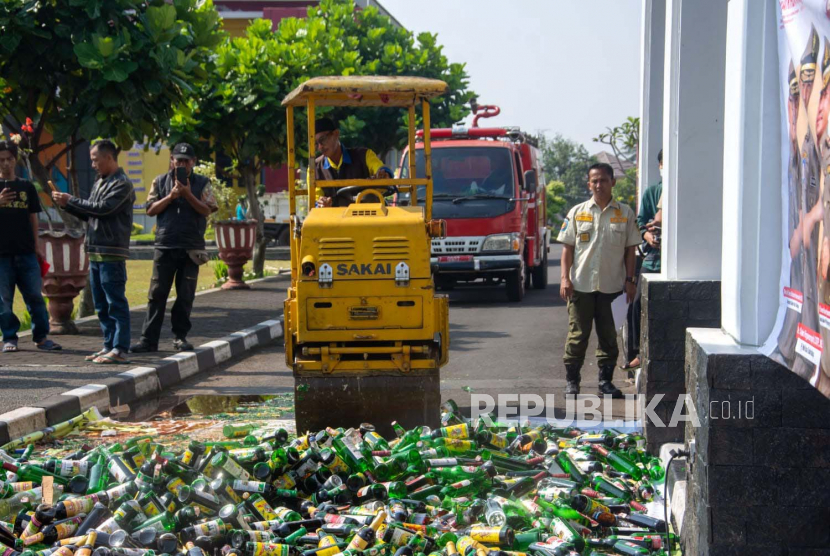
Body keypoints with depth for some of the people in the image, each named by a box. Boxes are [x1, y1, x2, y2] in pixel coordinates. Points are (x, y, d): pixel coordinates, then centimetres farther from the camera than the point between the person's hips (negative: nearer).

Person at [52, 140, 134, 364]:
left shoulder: (122, 184, -8)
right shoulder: (99, 183, 19)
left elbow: (103, 208, -18)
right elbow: (88, 214, 20)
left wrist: (71, 201, -10)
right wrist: (67, 205, 6)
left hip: (112, 253, -9)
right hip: (95, 253, 9)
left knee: (116, 302, -8)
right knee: (101, 304, 11)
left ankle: (120, 350, -8)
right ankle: (109, 346, 18)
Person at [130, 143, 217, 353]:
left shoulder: (202, 183, 7)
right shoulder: (160, 182, 10)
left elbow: (206, 210, -4)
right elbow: (151, 210, 3)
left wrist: (188, 195, -16)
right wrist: (170, 197, -10)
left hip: (191, 248, 0)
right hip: (165, 245, 0)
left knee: (185, 296, 3)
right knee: (157, 293, -1)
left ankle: (180, 337, 13)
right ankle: (149, 339, 0)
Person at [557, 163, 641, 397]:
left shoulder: (625, 213, 4)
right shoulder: (577, 212, 5)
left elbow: (630, 250, 7)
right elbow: (568, 247, 5)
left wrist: (630, 280, 2)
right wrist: (565, 278, -3)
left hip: (612, 285, 0)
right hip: (581, 284, 0)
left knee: (609, 336, 5)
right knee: (577, 334, 2)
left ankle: (606, 381, 15)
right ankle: (572, 381, 11)